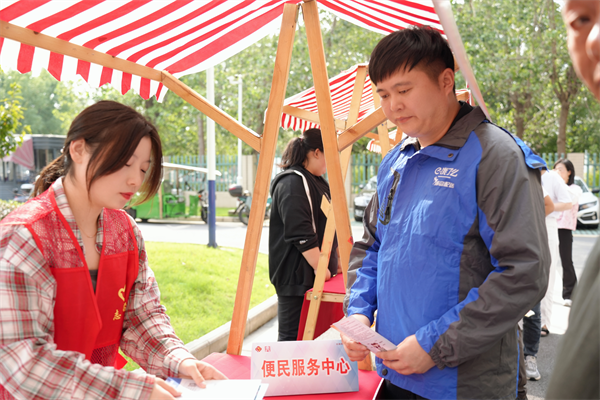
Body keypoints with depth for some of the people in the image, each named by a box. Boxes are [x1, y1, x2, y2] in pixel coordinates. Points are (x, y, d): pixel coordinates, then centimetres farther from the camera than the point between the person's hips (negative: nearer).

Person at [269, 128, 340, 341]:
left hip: (315, 275, 10)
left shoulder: (317, 182, 18)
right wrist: (319, 267, -20)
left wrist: (336, 259, 21)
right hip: (296, 276, -10)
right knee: (292, 338, -5)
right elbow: (300, 232, -23)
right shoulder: (293, 182, -15)